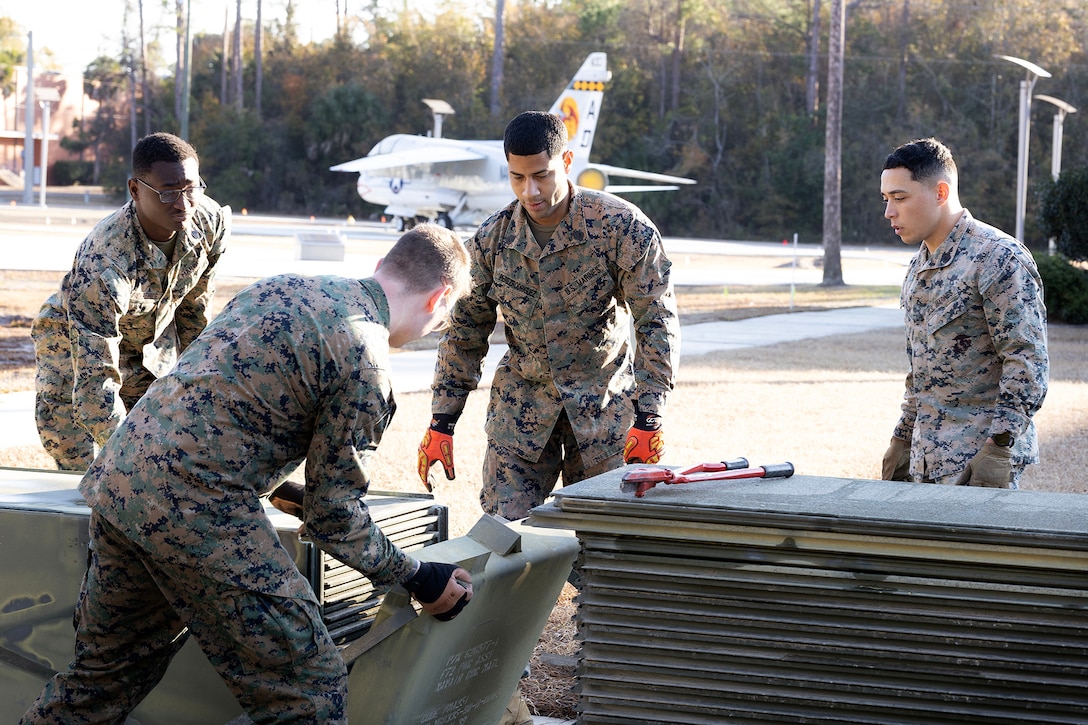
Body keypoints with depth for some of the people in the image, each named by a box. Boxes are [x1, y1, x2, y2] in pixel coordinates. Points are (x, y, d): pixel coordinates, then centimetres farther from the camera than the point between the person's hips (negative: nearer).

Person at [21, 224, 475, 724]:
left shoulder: (281, 286, 15)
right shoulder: (365, 362, -9)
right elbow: (334, 518, -6)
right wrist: (417, 577, 9)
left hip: (117, 473, 9)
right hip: (197, 510, -9)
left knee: (105, 675, 22)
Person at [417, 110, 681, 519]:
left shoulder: (621, 227, -15)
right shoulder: (491, 239, -5)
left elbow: (657, 322, -14)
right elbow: (465, 333, 5)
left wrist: (648, 420, -21)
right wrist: (441, 425, 1)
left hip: (603, 403, -2)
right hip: (521, 402, 2)